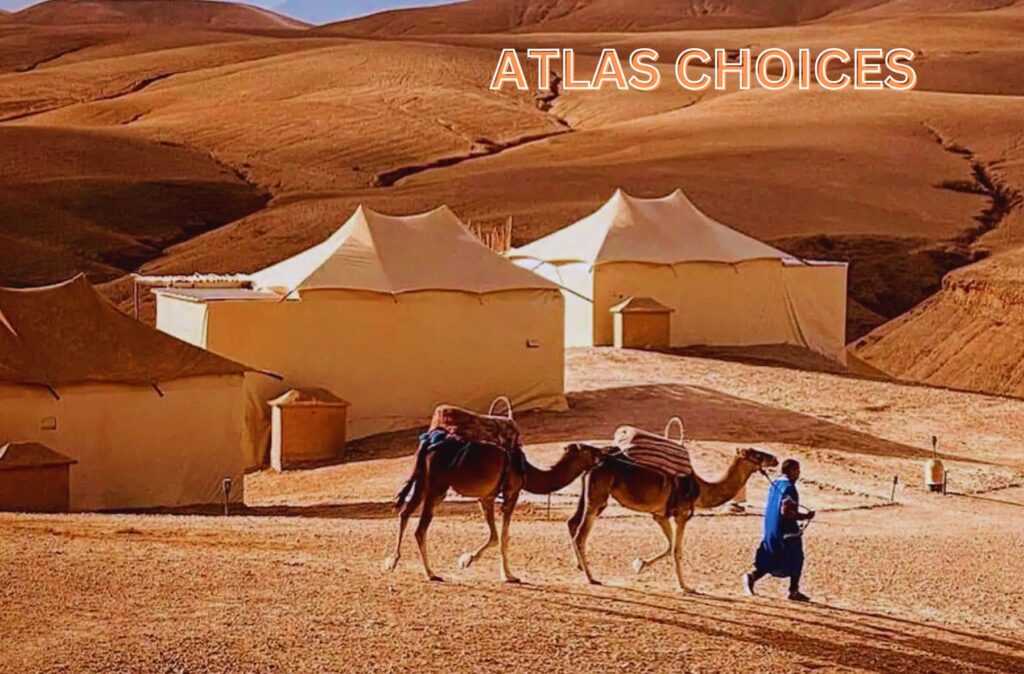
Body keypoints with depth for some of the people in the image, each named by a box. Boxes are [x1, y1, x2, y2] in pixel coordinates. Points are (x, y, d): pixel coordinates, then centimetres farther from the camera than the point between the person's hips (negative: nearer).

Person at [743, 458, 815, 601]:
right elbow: (787, 512, -24)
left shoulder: (774, 485, 11)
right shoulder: (789, 488, -16)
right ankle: (794, 591, 10)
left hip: (770, 530, 8)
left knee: (769, 561, 12)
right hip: (787, 532, -8)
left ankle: (751, 576, -9)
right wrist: (805, 516, -12)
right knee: (796, 560, 7)